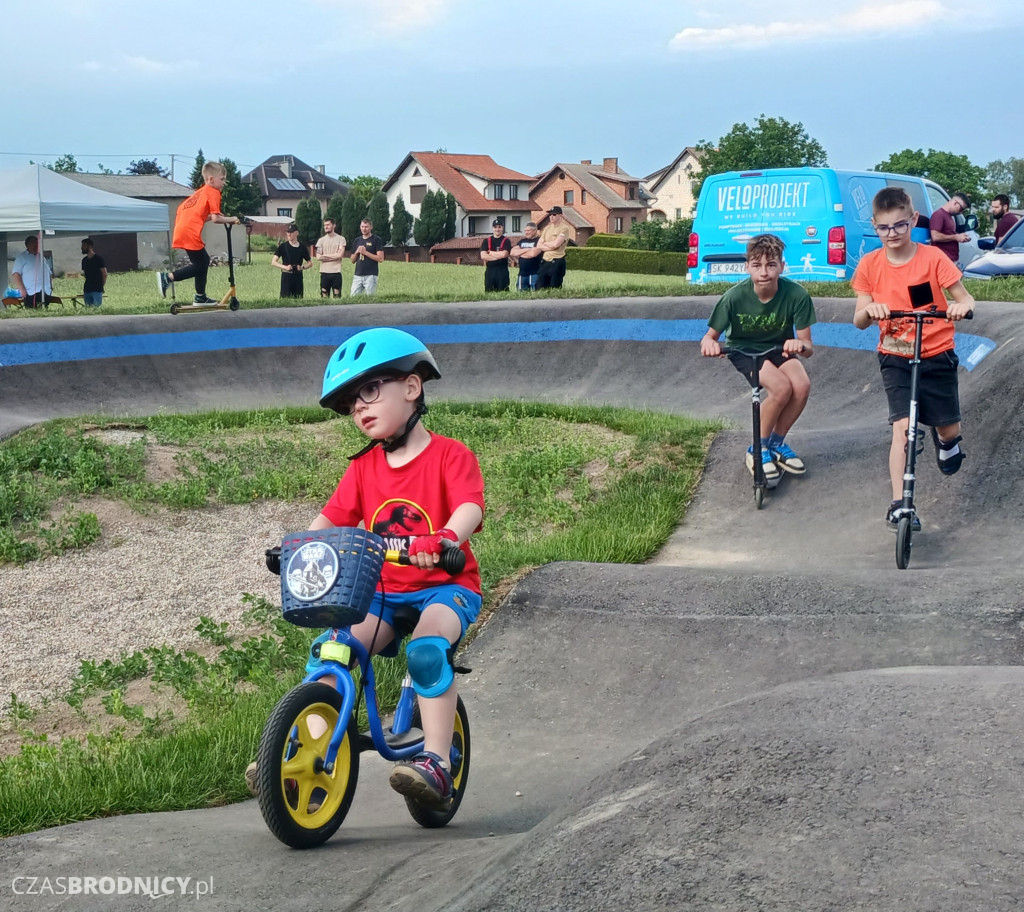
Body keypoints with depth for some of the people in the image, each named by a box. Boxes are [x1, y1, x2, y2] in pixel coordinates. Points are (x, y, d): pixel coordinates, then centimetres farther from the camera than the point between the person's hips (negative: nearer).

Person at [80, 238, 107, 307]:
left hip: (97, 290, -7)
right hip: (87, 289, 7)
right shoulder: (84, 260, 14)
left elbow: (104, 274, -5)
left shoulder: (98, 259, -6)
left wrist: (102, 286, -4)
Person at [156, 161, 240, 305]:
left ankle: (200, 297, 23)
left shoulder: (200, 192, 23)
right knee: (200, 265, -3)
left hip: (181, 230, 10)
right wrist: (230, 220, 4)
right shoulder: (213, 193, -4)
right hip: (190, 233, -10)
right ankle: (168, 277, -11)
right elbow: (215, 218, -12)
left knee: (204, 260, 19)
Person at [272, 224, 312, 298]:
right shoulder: (283, 246, 0)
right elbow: (273, 262, -3)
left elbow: (310, 263, 15)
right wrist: (285, 267, -17)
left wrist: (302, 267, -6)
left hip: (298, 276, 3)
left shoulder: (302, 247, 7)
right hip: (286, 276, -3)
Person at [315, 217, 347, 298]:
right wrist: (334, 257, -6)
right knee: (324, 297, 2)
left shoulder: (341, 239, 2)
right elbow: (318, 257, -1)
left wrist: (325, 255, -3)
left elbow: (340, 255, -9)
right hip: (324, 272, 2)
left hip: (336, 272, -2)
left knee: (337, 296, 0)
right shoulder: (321, 240, 8)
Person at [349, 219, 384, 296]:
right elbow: (352, 260, 19)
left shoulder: (376, 240, 0)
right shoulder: (357, 240, 17)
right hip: (358, 275, 5)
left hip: (371, 275, -5)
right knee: (352, 297, -1)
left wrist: (365, 252, -11)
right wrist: (357, 252, -1)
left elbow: (380, 259, -9)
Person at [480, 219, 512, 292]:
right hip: (489, 270, 2)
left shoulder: (506, 241, 3)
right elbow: (483, 256, -4)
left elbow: (504, 254, -13)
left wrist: (490, 253, -2)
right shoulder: (486, 241, 10)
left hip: (502, 270, -2)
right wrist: (498, 256, -7)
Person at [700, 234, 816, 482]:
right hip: (743, 350, -3)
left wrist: (800, 345, -43)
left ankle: (776, 443, 0)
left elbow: (808, 346, -17)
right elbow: (711, 335, -13)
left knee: (802, 385, -27)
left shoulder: (796, 295, -23)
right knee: (781, 387, -30)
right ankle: (758, 451, -7)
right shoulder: (735, 297, -25)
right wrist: (709, 343, -38)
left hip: (779, 348, 3)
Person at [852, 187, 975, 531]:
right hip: (895, 357, 0)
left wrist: (961, 306, -32)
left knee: (949, 429, 7)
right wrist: (870, 310, -28)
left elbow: (966, 300, -8)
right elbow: (859, 321, -5)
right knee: (902, 428, -13)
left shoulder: (933, 258, -10)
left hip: (937, 354, 0)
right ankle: (898, 505, -11)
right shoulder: (870, 265, -5)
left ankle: (945, 441, 46)